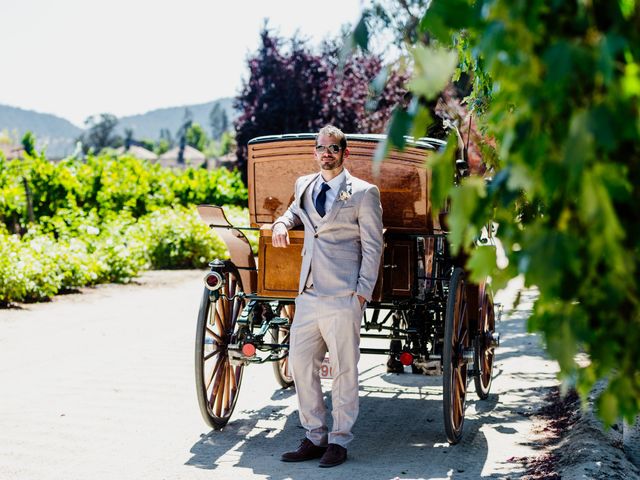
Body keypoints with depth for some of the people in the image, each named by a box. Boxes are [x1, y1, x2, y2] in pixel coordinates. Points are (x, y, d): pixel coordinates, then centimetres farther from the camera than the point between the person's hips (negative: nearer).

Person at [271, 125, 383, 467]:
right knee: (300, 363, 7)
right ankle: (314, 437, 19)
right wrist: (282, 223, 11)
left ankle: (339, 441, 14)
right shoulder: (304, 186, 13)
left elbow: (372, 247, -3)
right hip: (307, 295, 6)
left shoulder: (363, 193, -2)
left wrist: (362, 293, -10)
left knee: (344, 369, 2)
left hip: (342, 298, -6)